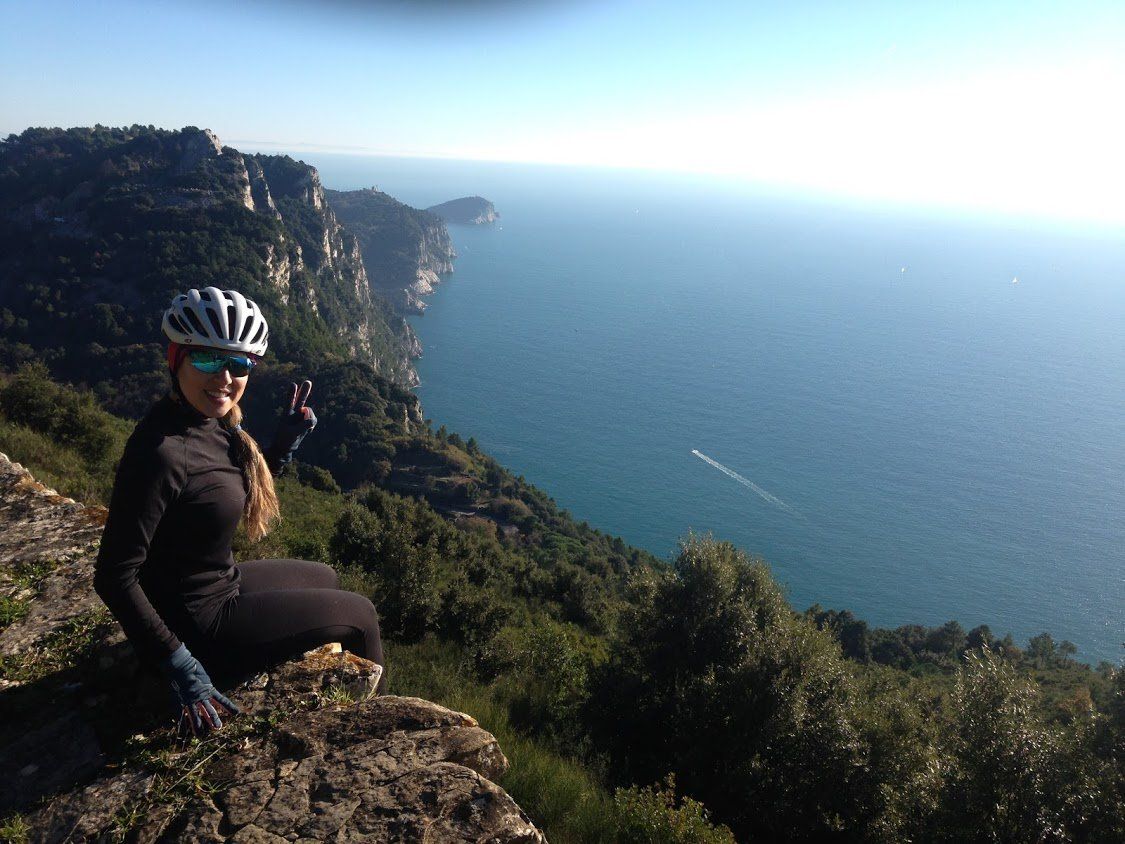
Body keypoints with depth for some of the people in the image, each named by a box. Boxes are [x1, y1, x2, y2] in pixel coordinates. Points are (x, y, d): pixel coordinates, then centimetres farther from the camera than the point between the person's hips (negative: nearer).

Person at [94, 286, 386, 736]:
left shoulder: (215, 423, -4)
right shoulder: (161, 451, -31)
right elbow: (115, 577, -28)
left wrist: (285, 443, -3)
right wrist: (182, 669, -26)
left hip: (222, 583, 9)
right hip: (200, 622, -9)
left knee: (325, 580, 28)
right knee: (360, 614, 4)